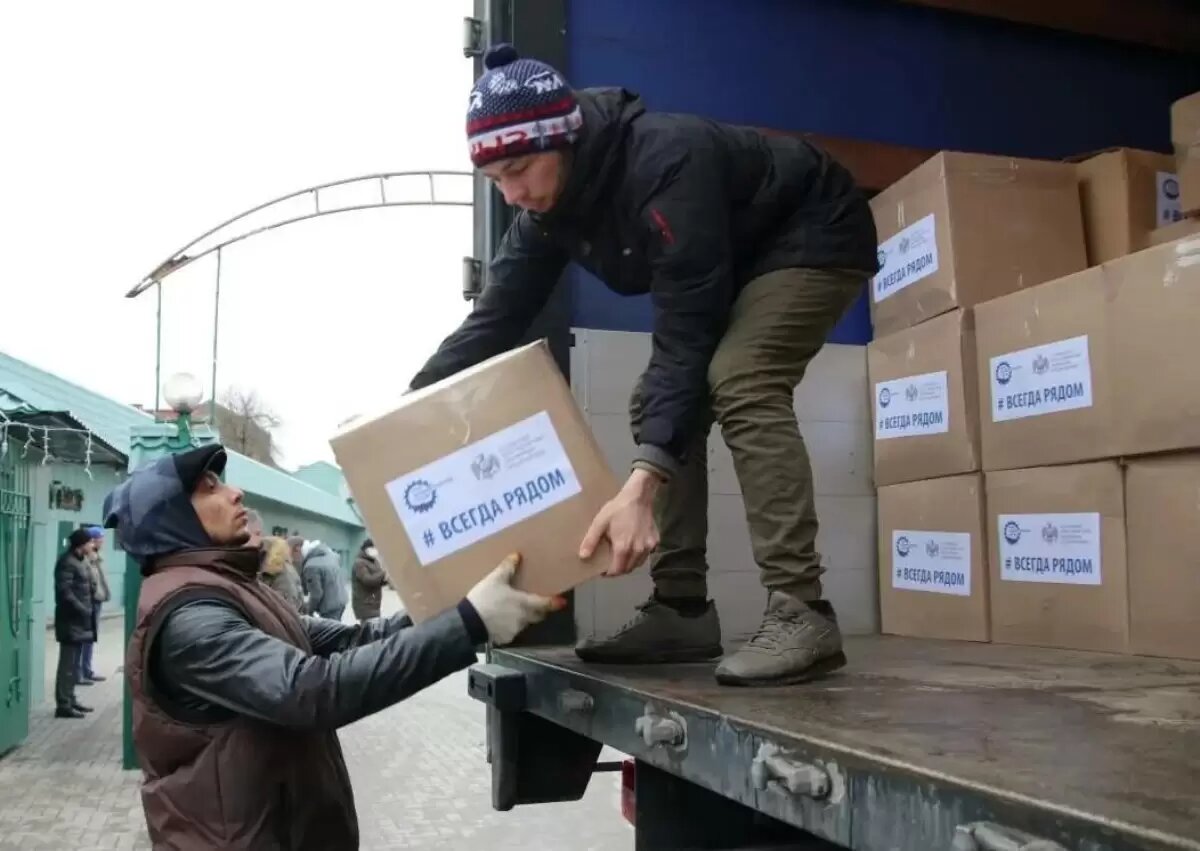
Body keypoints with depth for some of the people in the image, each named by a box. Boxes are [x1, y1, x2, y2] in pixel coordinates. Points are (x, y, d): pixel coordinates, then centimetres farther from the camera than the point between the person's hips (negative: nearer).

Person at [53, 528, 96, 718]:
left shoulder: (80, 560, 15)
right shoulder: (67, 562, -15)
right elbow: (64, 592, -22)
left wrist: (88, 612, 10)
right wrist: (83, 610, -21)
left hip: (80, 620, 10)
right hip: (71, 620, -10)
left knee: (74, 663, 16)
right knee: (68, 664, -5)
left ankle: (70, 700, 24)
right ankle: (63, 705, -1)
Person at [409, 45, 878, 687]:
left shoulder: (665, 161, -37)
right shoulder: (543, 203, -11)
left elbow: (685, 335, -40)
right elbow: (495, 318, -9)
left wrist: (643, 481, -48)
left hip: (814, 238, -8)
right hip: (733, 260, 8)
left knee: (738, 383, -30)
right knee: (659, 402, -3)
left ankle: (802, 613, -29)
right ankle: (682, 610, 0)